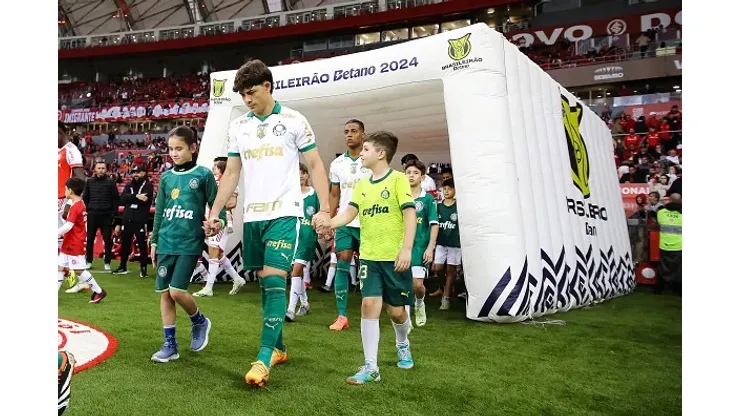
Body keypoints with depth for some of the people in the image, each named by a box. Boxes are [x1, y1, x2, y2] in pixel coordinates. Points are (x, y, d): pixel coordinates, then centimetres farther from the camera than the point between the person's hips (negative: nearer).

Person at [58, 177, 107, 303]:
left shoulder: (75, 207, -19)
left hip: (75, 245, -10)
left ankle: (99, 291, 4)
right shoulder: (79, 205, 11)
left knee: (79, 269, -4)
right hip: (68, 244, 10)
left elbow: (68, 226, -26)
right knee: (60, 267, 10)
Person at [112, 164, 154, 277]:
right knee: (125, 244, 13)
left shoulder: (148, 186, -2)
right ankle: (123, 267, 25)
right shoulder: (129, 185, 13)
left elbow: (145, 200, -19)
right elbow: (123, 198, -5)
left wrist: (130, 198, -10)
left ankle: (143, 268, 8)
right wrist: (136, 196, -19)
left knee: (142, 245, -1)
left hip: (141, 221, -5)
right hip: (127, 219, 5)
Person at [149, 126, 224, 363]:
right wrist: (154, 242, 16)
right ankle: (170, 345, 16)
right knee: (164, 293, 5)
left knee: (177, 291, -11)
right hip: (166, 244, 5)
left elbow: (217, 206, -3)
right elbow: (159, 213, 16)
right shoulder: (166, 178, 10)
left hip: (189, 244, -5)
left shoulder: (203, 175, -3)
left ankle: (200, 322, 19)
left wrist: (218, 221, -24)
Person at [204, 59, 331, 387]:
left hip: (283, 214, -5)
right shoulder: (238, 126, 11)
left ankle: (264, 357, -7)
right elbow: (231, 173, 14)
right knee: (264, 283, 10)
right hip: (252, 216, 5)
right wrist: (215, 212, 9)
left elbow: (315, 166, -2)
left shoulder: (293, 121, -2)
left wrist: (324, 209, -11)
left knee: (274, 281, -13)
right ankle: (278, 348, 24)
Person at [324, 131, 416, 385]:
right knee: (369, 304, -5)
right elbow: (349, 213, 5)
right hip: (369, 256, 4)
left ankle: (403, 345, 40)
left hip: (395, 257, -4)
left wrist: (406, 250, -19)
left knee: (396, 309, 7)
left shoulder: (398, 179, -6)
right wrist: (329, 223, -15)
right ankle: (370, 367, 3)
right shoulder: (362, 185, 10)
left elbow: (410, 214, -11)